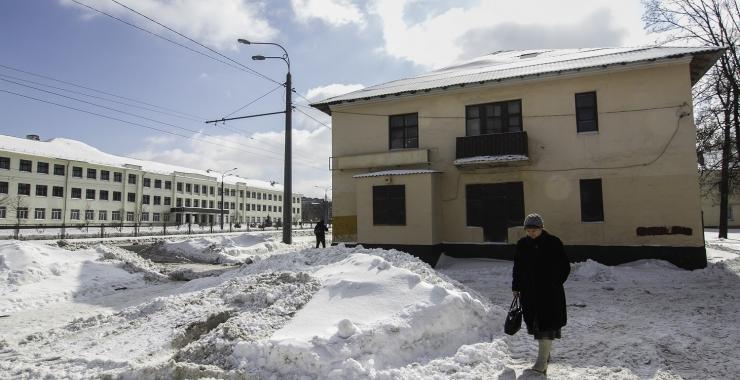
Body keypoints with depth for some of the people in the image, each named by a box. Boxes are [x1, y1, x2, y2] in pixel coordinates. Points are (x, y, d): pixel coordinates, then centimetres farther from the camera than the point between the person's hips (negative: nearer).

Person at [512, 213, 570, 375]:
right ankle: (545, 353, 30)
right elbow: (517, 268, 12)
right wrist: (516, 287, 8)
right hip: (529, 292, 4)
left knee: (547, 325, -6)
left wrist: (555, 284, -7)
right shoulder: (522, 244, 4)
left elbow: (565, 267, 1)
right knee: (535, 324, 12)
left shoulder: (553, 243, -6)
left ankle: (542, 361, -3)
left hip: (550, 293, -4)